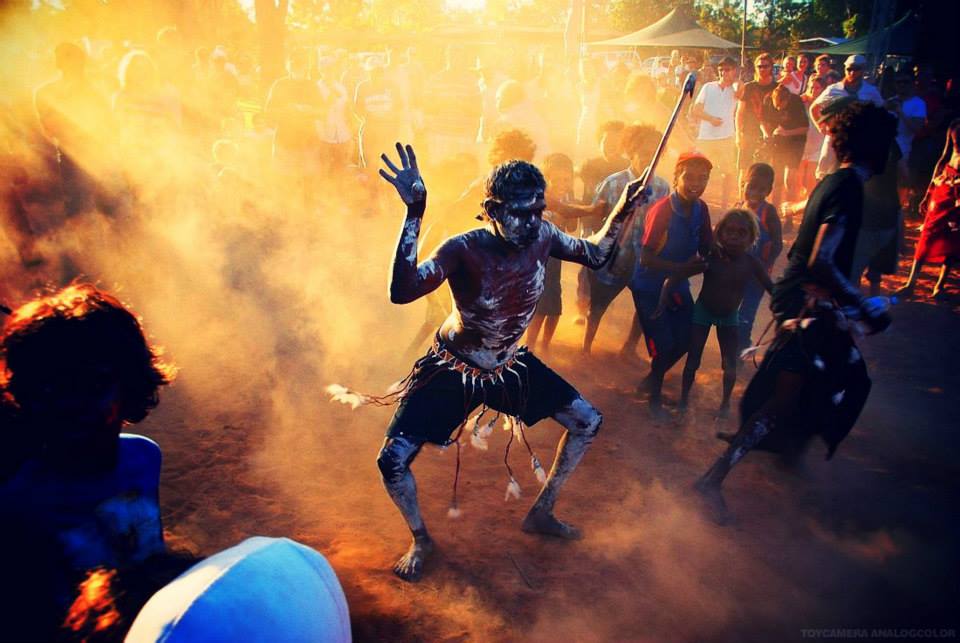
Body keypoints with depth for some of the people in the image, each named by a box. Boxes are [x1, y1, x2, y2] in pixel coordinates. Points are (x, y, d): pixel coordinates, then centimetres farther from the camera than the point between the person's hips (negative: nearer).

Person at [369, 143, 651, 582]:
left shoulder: (541, 236, -15)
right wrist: (414, 213, -54)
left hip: (510, 364, 5)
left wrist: (623, 211, -12)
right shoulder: (464, 249, -31)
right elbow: (401, 293, -47)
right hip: (453, 369, -5)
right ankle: (421, 540, 18)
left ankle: (540, 514, 28)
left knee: (588, 422, 8)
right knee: (392, 461, -15)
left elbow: (595, 255, 4)